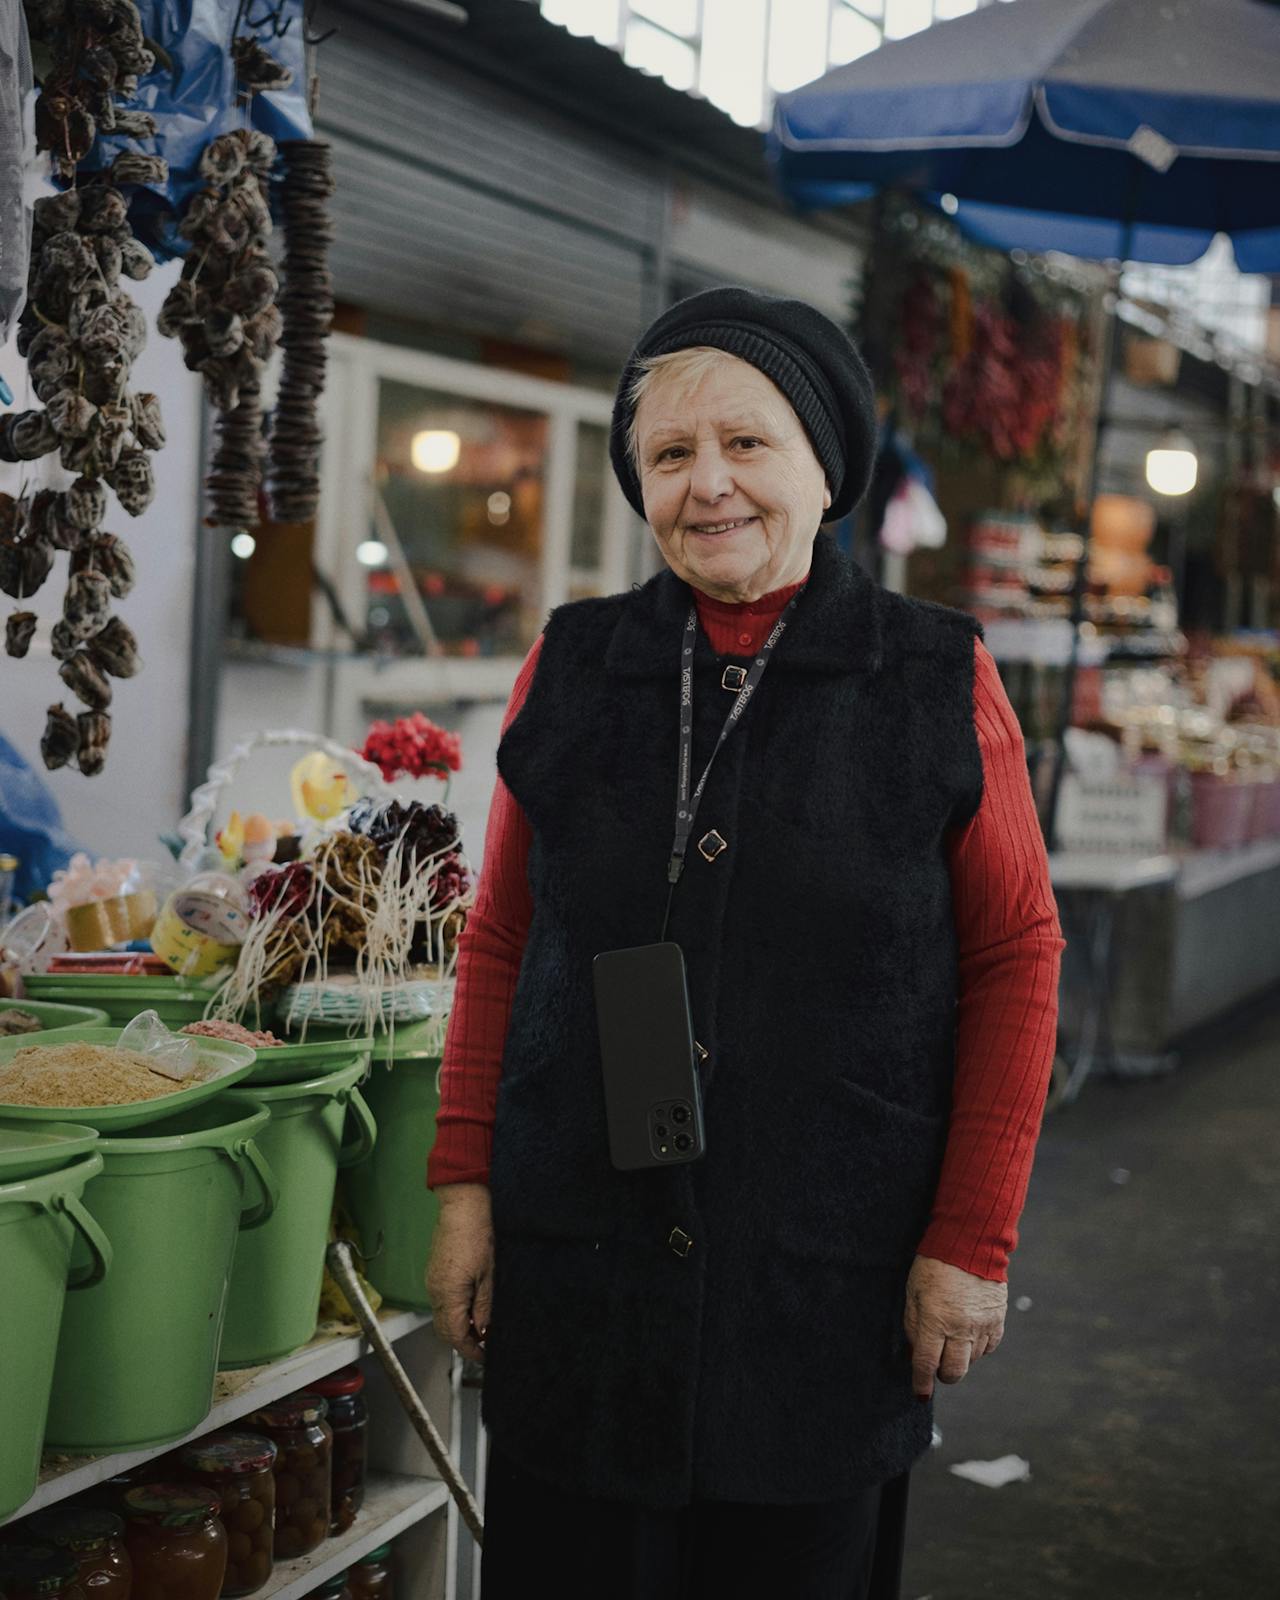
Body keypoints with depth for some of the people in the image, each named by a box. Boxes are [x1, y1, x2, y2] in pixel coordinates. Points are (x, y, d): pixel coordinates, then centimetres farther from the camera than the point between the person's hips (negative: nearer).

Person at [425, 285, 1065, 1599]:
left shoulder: (937, 681, -3)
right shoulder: (571, 668, 4)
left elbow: (1014, 962, -1)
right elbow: (498, 942, 9)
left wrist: (973, 1241, -5)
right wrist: (464, 1185, 3)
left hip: (830, 1281, -2)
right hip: (578, 1271, 2)